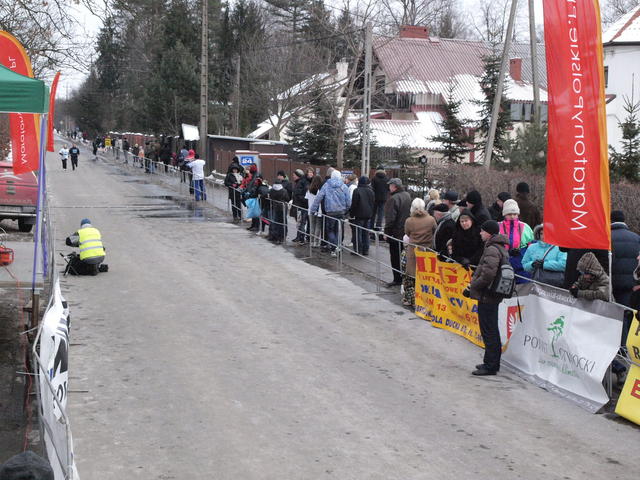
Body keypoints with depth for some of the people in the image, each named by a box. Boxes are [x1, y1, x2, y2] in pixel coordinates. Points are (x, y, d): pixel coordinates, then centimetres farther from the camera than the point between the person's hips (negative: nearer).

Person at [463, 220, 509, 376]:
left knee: (488, 331, -4)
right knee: (492, 330, 17)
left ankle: (490, 366, 0)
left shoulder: (492, 250, -19)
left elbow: (487, 274, -27)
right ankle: (492, 363, 26)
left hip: (486, 296, -10)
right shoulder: (501, 248, 14)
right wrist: (473, 285, 13)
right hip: (494, 295, 10)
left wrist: (472, 286, -13)